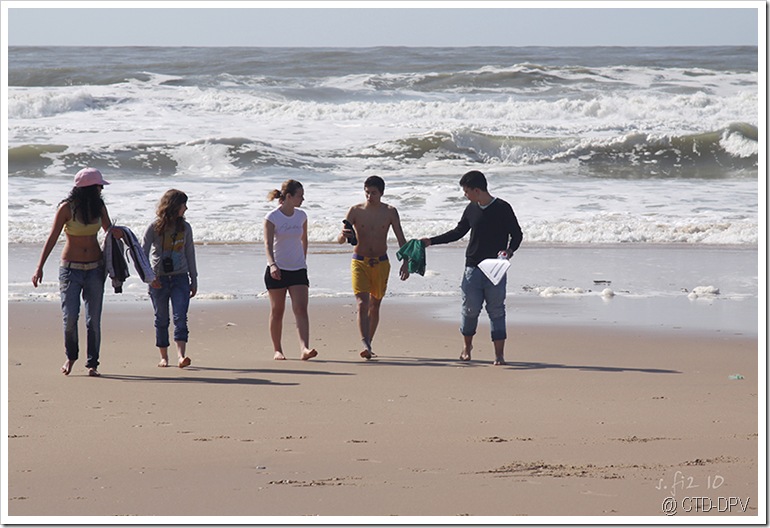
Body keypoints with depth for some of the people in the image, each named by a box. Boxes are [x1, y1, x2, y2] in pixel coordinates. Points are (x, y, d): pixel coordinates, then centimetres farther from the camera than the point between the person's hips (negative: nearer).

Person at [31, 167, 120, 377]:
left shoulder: (99, 206, 3)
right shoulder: (67, 208, -9)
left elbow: (109, 229, 19)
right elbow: (52, 238, -8)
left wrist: (118, 234, -5)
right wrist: (40, 267, -13)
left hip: (95, 268, 3)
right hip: (71, 269, -3)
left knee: (93, 319, -1)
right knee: (70, 316, -10)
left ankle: (92, 363, 7)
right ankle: (71, 357, 14)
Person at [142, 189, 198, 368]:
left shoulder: (185, 227, 8)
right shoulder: (154, 227, -3)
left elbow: (190, 254, 14)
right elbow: (143, 253, -3)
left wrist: (194, 280, 15)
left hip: (180, 278, 2)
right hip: (158, 279, -2)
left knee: (180, 317, -12)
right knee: (161, 319, 5)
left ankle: (181, 355, -21)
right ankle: (163, 357, 15)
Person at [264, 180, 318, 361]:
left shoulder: (301, 216, 5)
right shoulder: (272, 218, -9)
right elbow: (268, 244, -19)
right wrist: (272, 264, -34)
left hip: (298, 270, 3)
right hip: (277, 270, -3)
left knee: (301, 309, -12)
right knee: (277, 311, 5)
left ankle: (304, 349, -22)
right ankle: (277, 350, 18)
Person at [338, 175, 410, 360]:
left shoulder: (390, 212, 1)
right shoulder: (356, 211, -3)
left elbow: (401, 239, 5)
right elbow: (340, 239, -6)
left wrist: (405, 262, -5)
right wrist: (343, 235, -30)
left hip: (381, 263, 2)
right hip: (359, 262, -2)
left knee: (375, 305, 8)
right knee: (362, 304, -15)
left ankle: (368, 345, 19)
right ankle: (365, 345, -24)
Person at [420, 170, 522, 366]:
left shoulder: (502, 208, -6)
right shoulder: (471, 210, 9)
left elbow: (516, 234, -3)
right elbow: (458, 233, 21)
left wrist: (509, 251, -21)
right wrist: (431, 241, 18)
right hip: (472, 267, 4)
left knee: (496, 311, -3)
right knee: (470, 309, 6)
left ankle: (499, 353, -2)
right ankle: (467, 346, 27)